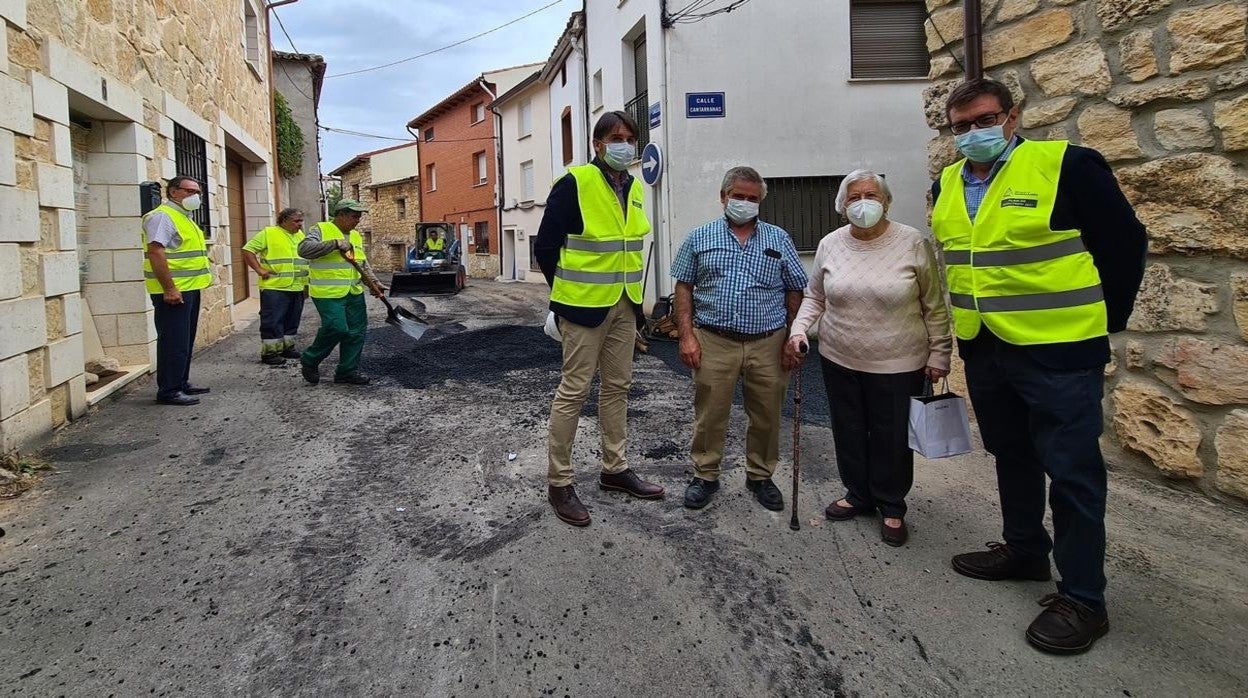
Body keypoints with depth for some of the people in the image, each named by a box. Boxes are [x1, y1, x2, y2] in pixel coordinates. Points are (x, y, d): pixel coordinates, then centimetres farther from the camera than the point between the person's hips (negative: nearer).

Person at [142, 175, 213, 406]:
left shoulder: (184, 218, 19)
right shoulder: (162, 216, -12)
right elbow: (156, 252, -21)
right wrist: (169, 288, -25)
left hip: (190, 289, 10)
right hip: (173, 291, -10)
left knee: (185, 341, 15)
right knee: (174, 342, -7)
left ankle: (181, 383, 24)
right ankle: (169, 391, -2)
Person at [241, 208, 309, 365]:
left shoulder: (300, 235, 15)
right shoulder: (269, 233, -5)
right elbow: (247, 250, -7)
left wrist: (306, 281, 18)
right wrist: (259, 270, -13)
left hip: (297, 288, 7)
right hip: (274, 287, -7)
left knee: (291, 321, 13)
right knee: (273, 321, -4)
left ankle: (287, 347, 25)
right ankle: (269, 352, 2)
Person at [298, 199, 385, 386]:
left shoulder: (356, 236, 18)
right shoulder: (320, 229, -4)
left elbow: (363, 264, 22)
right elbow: (304, 249, -20)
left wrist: (373, 282, 7)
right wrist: (335, 243, -23)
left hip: (354, 293, 8)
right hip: (328, 293, -8)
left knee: (357, 332, 4)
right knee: (337, 329, -15)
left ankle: (348, 371, 16)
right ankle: (309, 361, 8)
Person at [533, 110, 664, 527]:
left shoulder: (633, 188, 9)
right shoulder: (574, 184, -13)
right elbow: (545, 247, -10)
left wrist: (631, 293, 16)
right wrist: (569, 293, 0)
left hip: (624, 305, 7)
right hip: (584, 306, -7)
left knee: (617, 387, 14)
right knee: (574, 390, -3)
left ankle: (614, 469, 28)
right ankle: (559, 484, 8)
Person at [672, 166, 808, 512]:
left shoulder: (779, 239, 9)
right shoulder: (700, 238, 7)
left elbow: (795, 292, 9)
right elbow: (684, 287, 5)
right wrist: (687, 336, -4)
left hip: (768, 344, 1)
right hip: (714, 342, -1)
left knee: (766, 415, 10)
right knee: (710, 414, 6)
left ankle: (760, 476, 28)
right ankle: (705, 475, 23)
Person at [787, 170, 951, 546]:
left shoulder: (913, 243, -9)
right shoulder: (830, 245, 1)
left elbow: (934, 306, -4)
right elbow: (814, 297, 11)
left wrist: (939, 354, -4)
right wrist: (799, 329, -5)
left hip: (897, 364, -3)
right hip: (840, 360, 3)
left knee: (892, 438, 7)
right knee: (849, 431, 14)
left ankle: (892, 507, 27)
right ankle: (858, 494, 34)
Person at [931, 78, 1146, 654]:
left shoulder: (1066, 165, -12)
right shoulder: (946, 186, 7)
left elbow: (1124, 241, -6)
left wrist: (1105, 319, 0)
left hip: (1057, 349, -6)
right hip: (983, 349, 7)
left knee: (1071, 471, -1)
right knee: (1011, 457, 19)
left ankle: (1082, 597, 10)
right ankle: (1024, 551, 36)